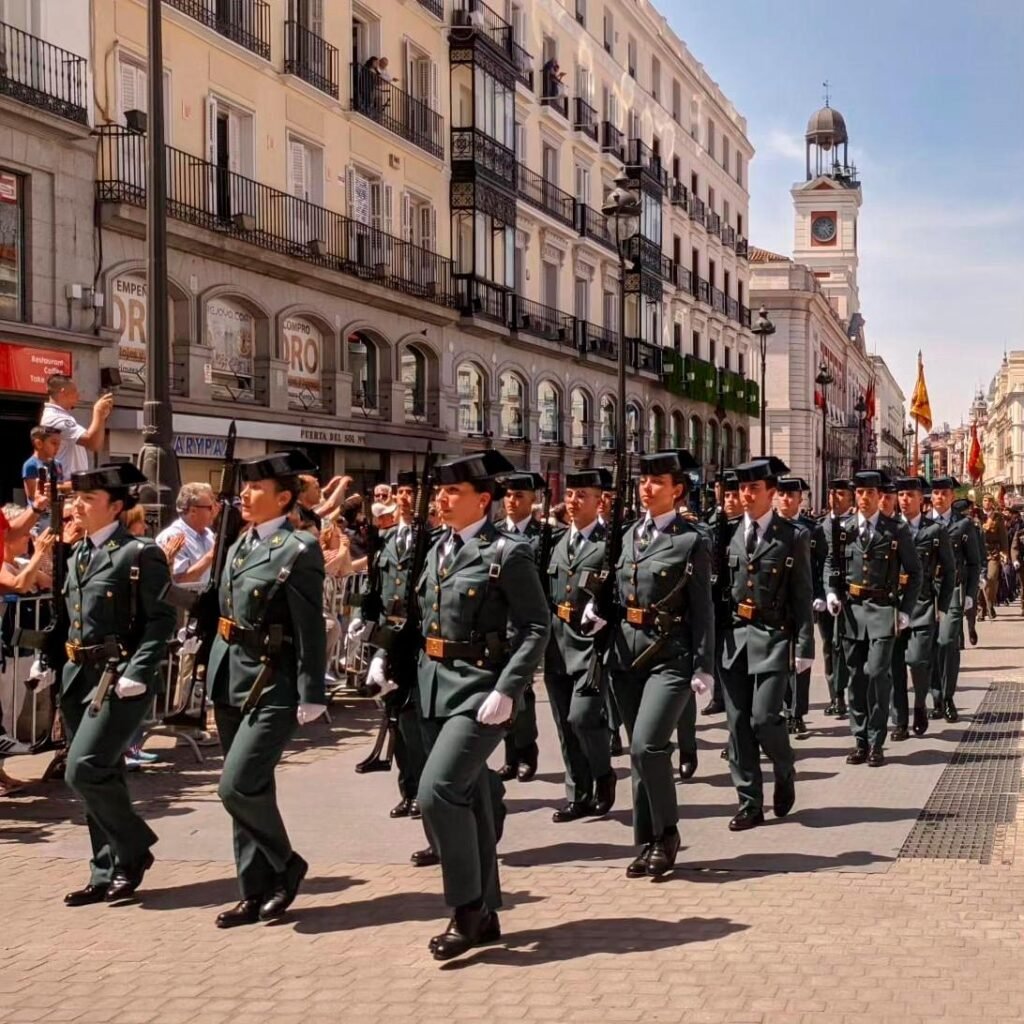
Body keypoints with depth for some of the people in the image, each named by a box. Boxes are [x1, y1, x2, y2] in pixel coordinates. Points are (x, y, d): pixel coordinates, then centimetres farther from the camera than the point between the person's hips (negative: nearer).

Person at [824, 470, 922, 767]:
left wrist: (905, 610, -1)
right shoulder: (842, 529, 6)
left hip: (883, 609, -3)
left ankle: (876, 743, 0)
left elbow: (914, 572, 6)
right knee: (856, 676, 7)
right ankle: (860, 740, 15)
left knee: (877, 673, -10)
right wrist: (831, 592, 1)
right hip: (850, 609, 3)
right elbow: (831, 564, 18)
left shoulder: (897, 530, 0)